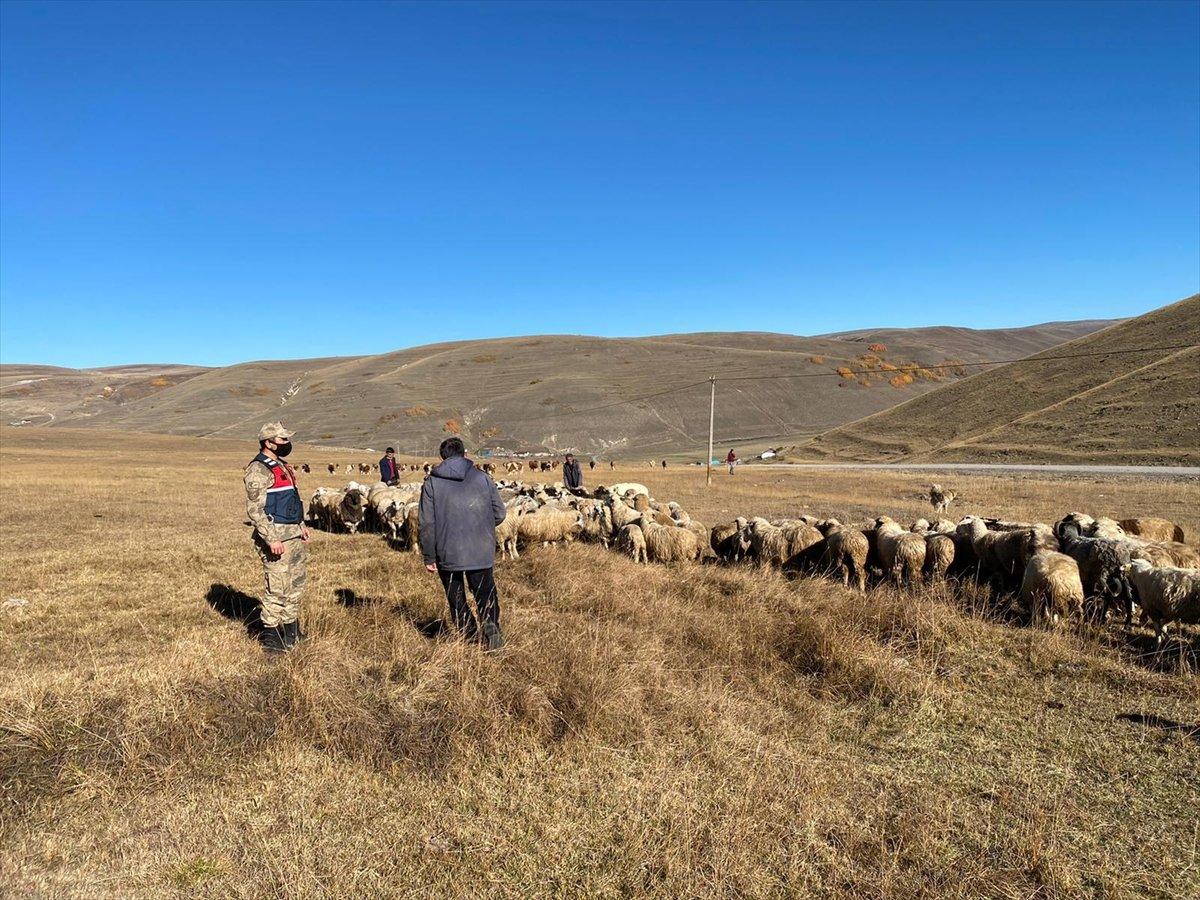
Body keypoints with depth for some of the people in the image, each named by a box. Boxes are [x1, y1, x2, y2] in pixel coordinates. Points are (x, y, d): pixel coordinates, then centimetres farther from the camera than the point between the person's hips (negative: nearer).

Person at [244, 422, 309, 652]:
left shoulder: (282, 466, 15)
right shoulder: (258, 470, -14)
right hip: (276, 537, -10)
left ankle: (291, 630, 28)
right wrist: (271, 539, -24)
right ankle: (271, 637, 6)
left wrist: (301, 525, 20)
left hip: (294, 534, 10)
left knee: (295, 584, 16)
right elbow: (254, 509, -19)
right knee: (277, 588, -5)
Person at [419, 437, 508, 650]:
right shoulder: (482, 478, 0)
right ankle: (491, 626, -13)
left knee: (456, 598, 15)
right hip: (481, 553, 1)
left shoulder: (431, 483, -2)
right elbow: (500, 513, 4)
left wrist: (429, 557, 4)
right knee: (485, 594, 10)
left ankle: (468, 636, 14)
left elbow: (426, 523, -4)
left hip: (447, 554, 0)